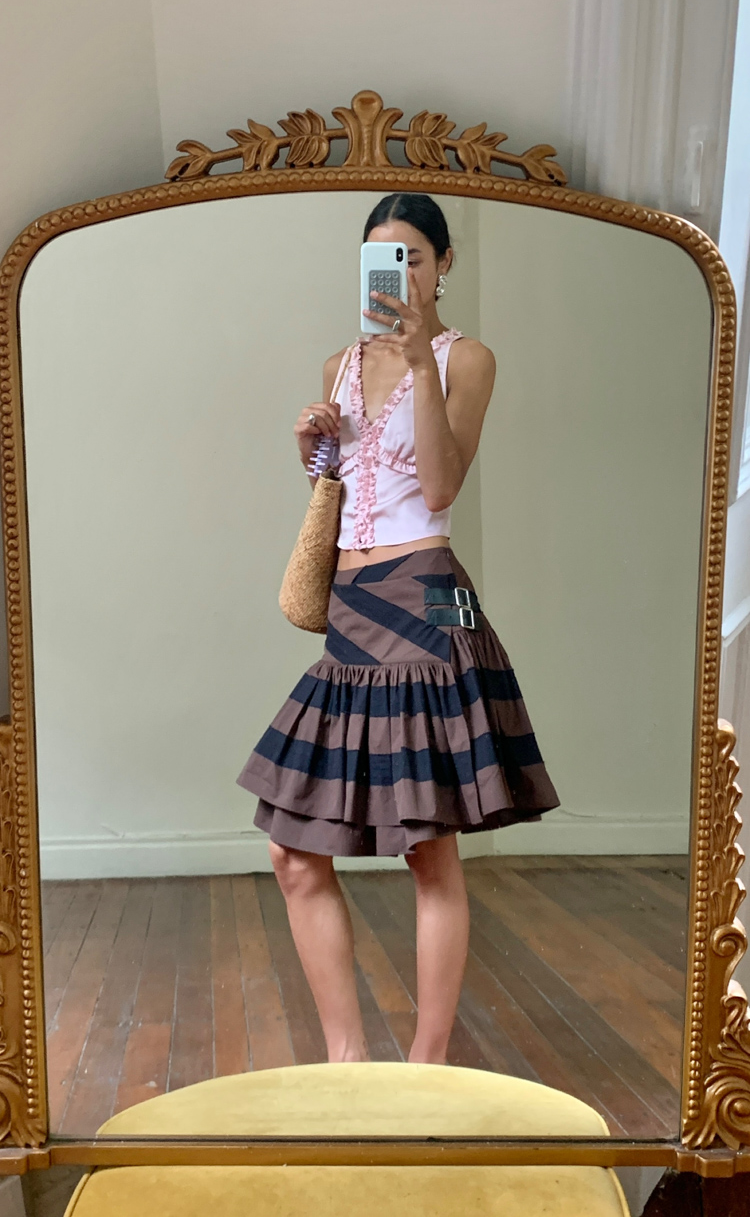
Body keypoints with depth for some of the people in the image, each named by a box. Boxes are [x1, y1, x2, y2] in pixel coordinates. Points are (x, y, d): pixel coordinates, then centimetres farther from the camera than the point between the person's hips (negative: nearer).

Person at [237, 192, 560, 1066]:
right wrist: (309, 449, 5)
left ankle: (428, 1063, 16)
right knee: (297, 856, 4)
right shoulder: (341, 366, 18)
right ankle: (347, 1060, 18)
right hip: (346, 608, 7)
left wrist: (420, 361, -19)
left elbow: (441, 486, -13)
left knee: (431, 854, 0)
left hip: (423, 602, -6)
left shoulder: (466, 357, 1)